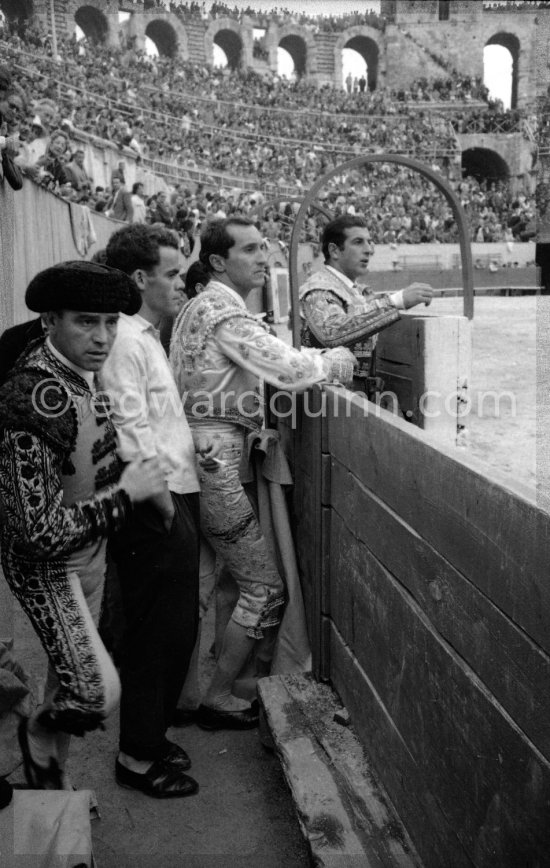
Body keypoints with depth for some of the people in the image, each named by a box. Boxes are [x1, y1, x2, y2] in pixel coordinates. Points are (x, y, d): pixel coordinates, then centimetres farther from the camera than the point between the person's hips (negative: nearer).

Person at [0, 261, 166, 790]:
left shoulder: (84, 370, -4)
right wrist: (125, 493, -25)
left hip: (90, 551, 8)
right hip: (46, 566, -8)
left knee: (72, 677, 21)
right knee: (99, 692, -10)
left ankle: (50, 780, 45)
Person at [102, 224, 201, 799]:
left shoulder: (147, 336, 16)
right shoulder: (124, 340, -16)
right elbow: (131, 437, -21)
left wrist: (179, 501, 13)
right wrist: (163, 505, -17)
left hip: (175, 500, 10)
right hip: (155, 512, -10)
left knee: (175, 628, 18)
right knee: (155, 635, 1)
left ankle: (152, 734, 34)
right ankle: (138, 758, 17)